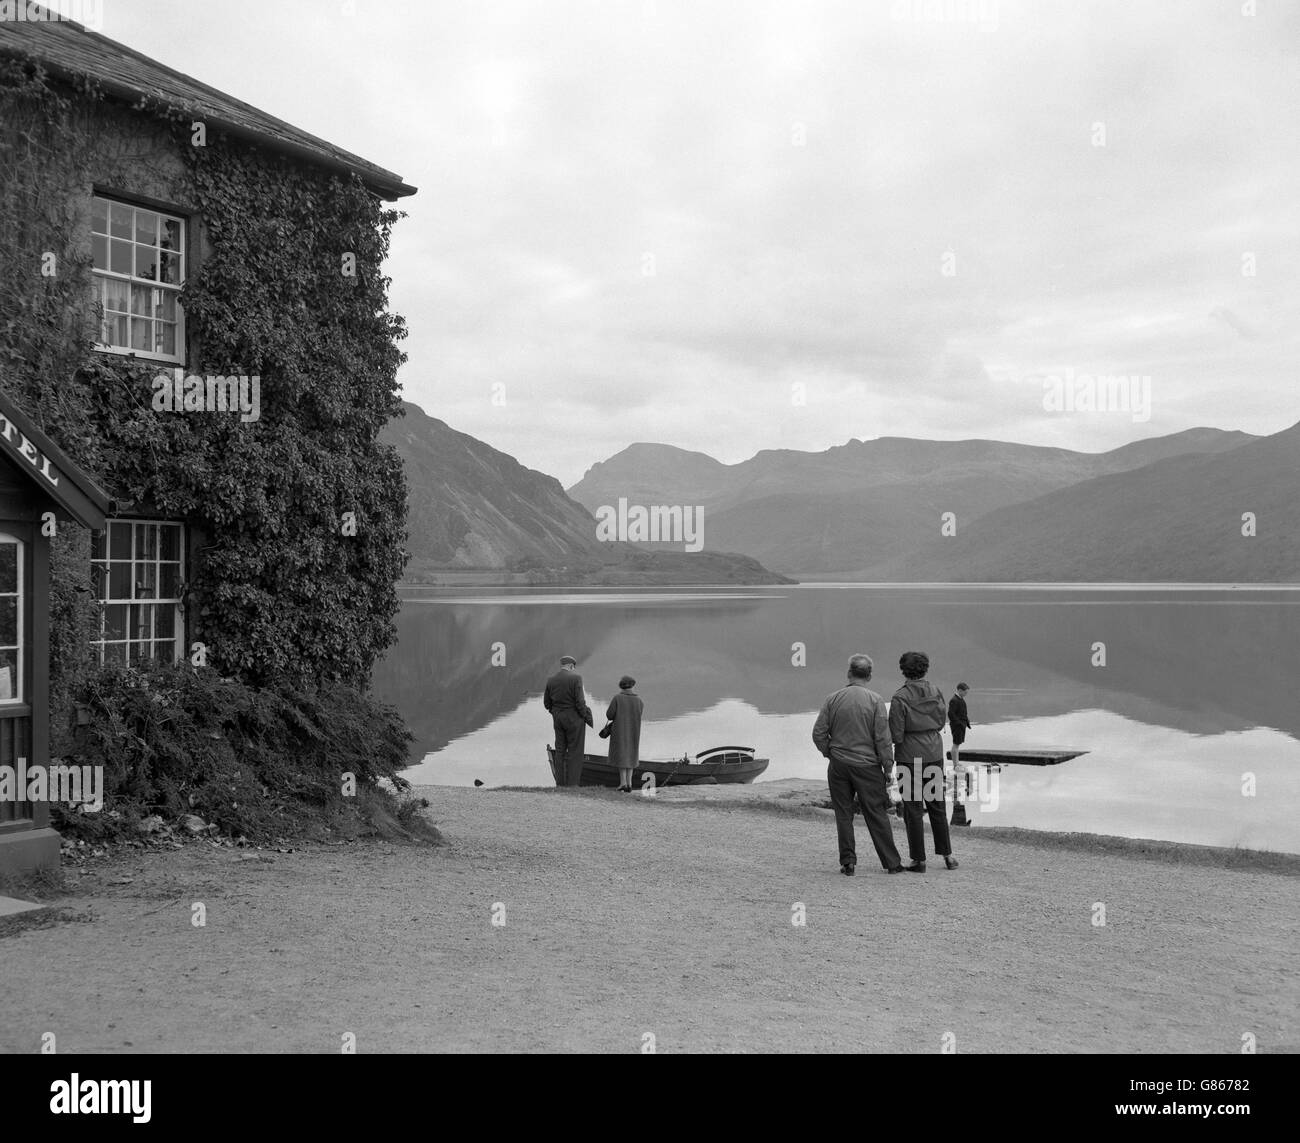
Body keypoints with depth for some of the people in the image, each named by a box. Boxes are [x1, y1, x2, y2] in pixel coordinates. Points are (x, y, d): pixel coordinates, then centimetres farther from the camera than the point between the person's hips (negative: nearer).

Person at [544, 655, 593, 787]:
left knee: (560, 750, 12)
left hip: (558, 718, 5)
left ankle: (562, 784, 13)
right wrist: (586, 716, -4)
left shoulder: (550, 680, 3)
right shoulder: (576, 678, -12)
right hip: (574, 718, -5)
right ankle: (572, 783, -1)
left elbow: (547, 703, 7)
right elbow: (580, 701, -16)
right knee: (575, 751, 2)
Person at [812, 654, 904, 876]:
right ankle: (892, 862, 12)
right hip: (867, 764, -1)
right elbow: (882, 738, -7)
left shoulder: (832, 699, -1)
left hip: (838, 765, 1)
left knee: (843, 814, 8)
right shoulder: (875, 700, -6)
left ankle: (848, 862, 9)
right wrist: (888, 768, -1)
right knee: (876, 814, 6)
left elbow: (818, 733, -2)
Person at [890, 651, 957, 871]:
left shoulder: (900, 698, -15)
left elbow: (896, 734, -14)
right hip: (934, 752, 4)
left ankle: (919, 860, 6)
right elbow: (942, 721, 9)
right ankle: (947, 854, 19)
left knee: (913, 808, 3)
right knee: (936, 804, 17)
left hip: (910, 756, -4)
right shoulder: (935, 692, -2)